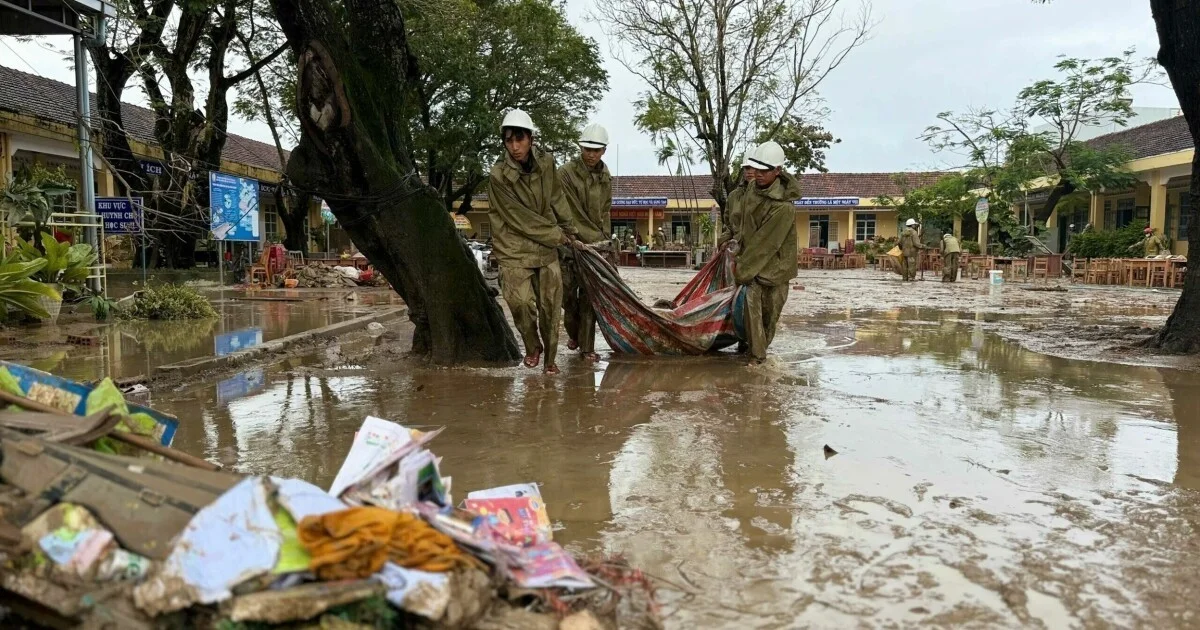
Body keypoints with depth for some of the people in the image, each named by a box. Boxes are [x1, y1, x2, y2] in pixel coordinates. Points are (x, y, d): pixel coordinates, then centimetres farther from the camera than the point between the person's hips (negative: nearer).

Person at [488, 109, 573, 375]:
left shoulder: (546, 163, -4)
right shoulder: (498, 176, -17)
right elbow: (520, 219, -15)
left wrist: (566, 229, 18)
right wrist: (557, 235, -8)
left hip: (547, 248, 4)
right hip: (514, 249, -4)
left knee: (550, 305, 5)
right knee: (521, 302, -18)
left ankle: (550, 357, 22)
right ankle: (533, 346, 11)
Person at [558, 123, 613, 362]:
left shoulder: (605, 177, 9)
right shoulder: (567, 173, -10)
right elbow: (570, 214, -13)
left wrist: (606, 242, 9)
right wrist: (595, 240, -15)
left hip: (595, 243, 4)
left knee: (590, 295, 1)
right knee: (568, 293, 0)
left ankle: (587, 347, 7)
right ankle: (573, 333, 28)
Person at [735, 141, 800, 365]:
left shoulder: (783, 207, -26)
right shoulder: (753, 190, -3)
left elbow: (765, 244, -22)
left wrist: (742, 269, -16)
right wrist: (741, 258, 9)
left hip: (775, 264, -5)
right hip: (754, 261, 5)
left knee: (770, 310, 6)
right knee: (752, 304, -1)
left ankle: (761, 347, 22)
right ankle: (757, 353, 10)